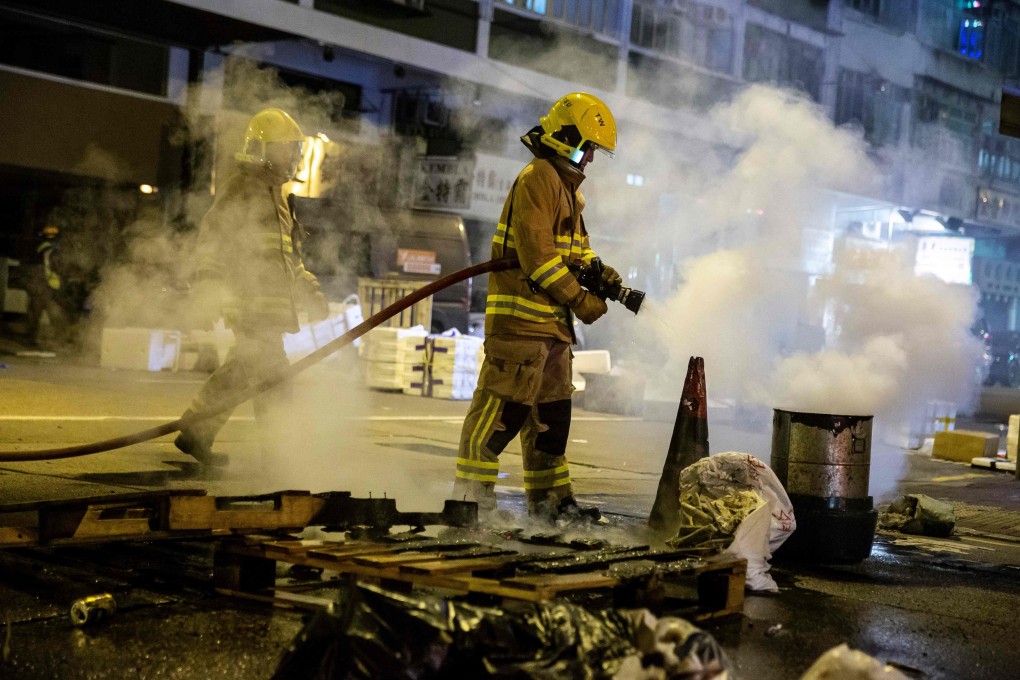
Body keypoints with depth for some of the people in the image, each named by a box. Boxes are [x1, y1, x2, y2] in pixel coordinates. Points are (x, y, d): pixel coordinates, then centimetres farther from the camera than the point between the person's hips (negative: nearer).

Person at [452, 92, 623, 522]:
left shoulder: (566, 187, 21)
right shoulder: (537, 179, -12)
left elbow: (576, 248, 24)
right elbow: (537, 254, -20)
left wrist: (600, 272, 4)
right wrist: (580, 300, -17)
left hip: (551, 320, 11)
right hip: (521, 314, -11)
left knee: (552, 411, 13)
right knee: (504, 406, -9)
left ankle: (549, 498, 21)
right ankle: (471, 494, -3)